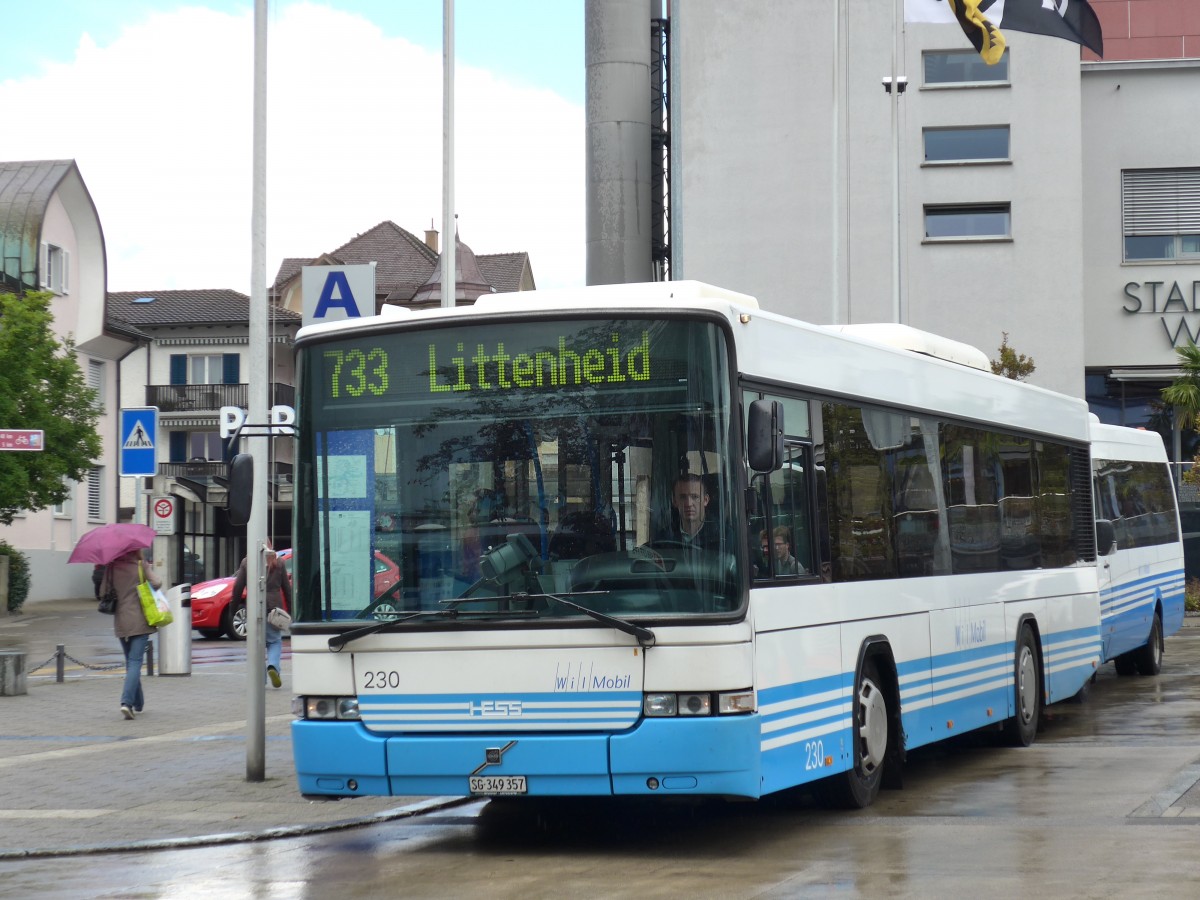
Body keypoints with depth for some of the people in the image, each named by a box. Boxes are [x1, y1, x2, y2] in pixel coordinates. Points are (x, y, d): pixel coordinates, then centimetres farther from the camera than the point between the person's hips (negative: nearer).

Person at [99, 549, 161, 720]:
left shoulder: (111, 568, 1)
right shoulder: (141, 566, -6)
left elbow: (103, 592, 0)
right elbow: (156, 583, -17)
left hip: (120, 622, 3)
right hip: (139, 621, -3)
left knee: (130, 662, 17)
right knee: (135, 662, -7)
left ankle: (138, 703, 23)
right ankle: (127, 701, -24)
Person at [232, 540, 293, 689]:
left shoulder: (246, 563, 5)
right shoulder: (278, 563, 8)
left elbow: (238, 587, 1)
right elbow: (287, 589, 7)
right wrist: (290, 611, 11)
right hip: (274, 608, 0)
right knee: (275, 641, 12)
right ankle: (273, 666, -14)